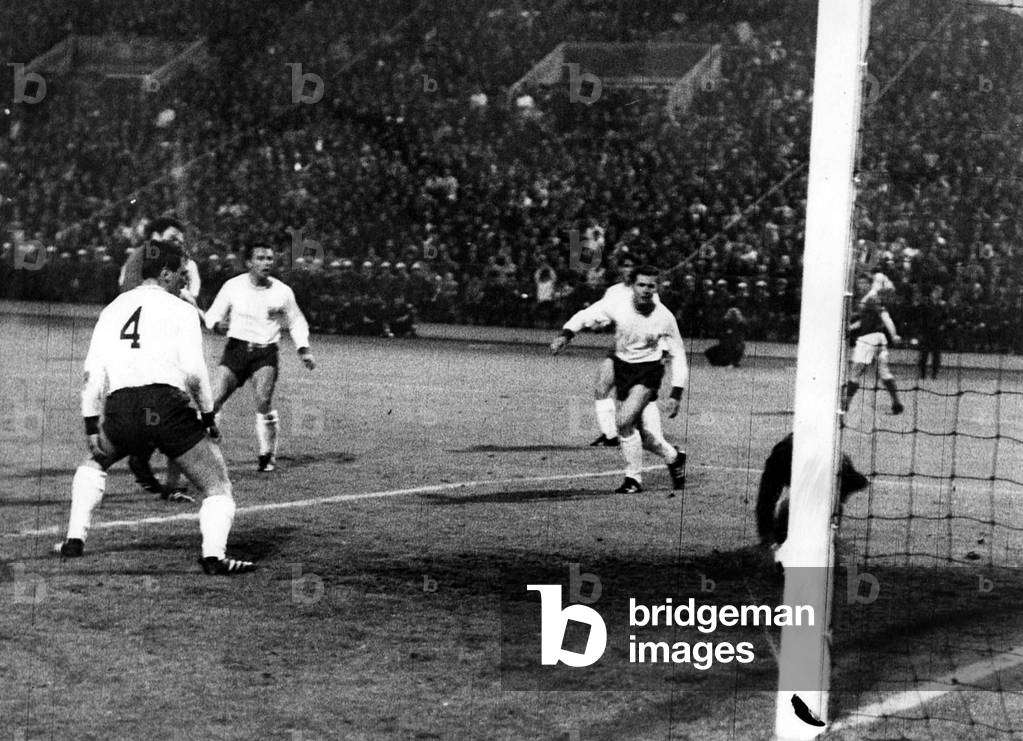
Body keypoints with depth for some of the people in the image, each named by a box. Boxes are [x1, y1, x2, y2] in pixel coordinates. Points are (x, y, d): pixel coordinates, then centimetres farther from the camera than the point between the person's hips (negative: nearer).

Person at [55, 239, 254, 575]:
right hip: (168, 407, -4)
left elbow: (93, 373, 14)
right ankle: (213, 555, -17)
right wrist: (209, 415, 7)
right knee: (217, 487, 5)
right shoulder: (181, 310, 6)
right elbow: (194, 371, -5)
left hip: (119, 410, 4)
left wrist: (92, 427, 16)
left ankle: (75, 540, 24)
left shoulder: (112, 309, 20)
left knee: (93, 464, 34)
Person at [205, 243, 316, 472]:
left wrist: (303, 349, 4)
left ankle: (267, 455, -3)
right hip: (236, 348, 1)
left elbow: (296, 322, 16)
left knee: (263, 401, -19)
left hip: (266, 352, 0)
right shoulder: (233, 286, -1)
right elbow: (212, 314, 6)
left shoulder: (282, 292, 2)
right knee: (214, 399, -11)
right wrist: (218, 324, -17)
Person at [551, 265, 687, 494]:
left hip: (648, 371, -3)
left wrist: (676, 395, -9)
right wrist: (565, 334, -24)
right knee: (648, 438, 0)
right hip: (623, 367, 3)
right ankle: (674, 458, 33)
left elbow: (678, 355, -5)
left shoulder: (664, 318, -15)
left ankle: (633, 477, -4)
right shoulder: (617, 303, -14)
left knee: (624, 421, -23)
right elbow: (585, 316, -5)